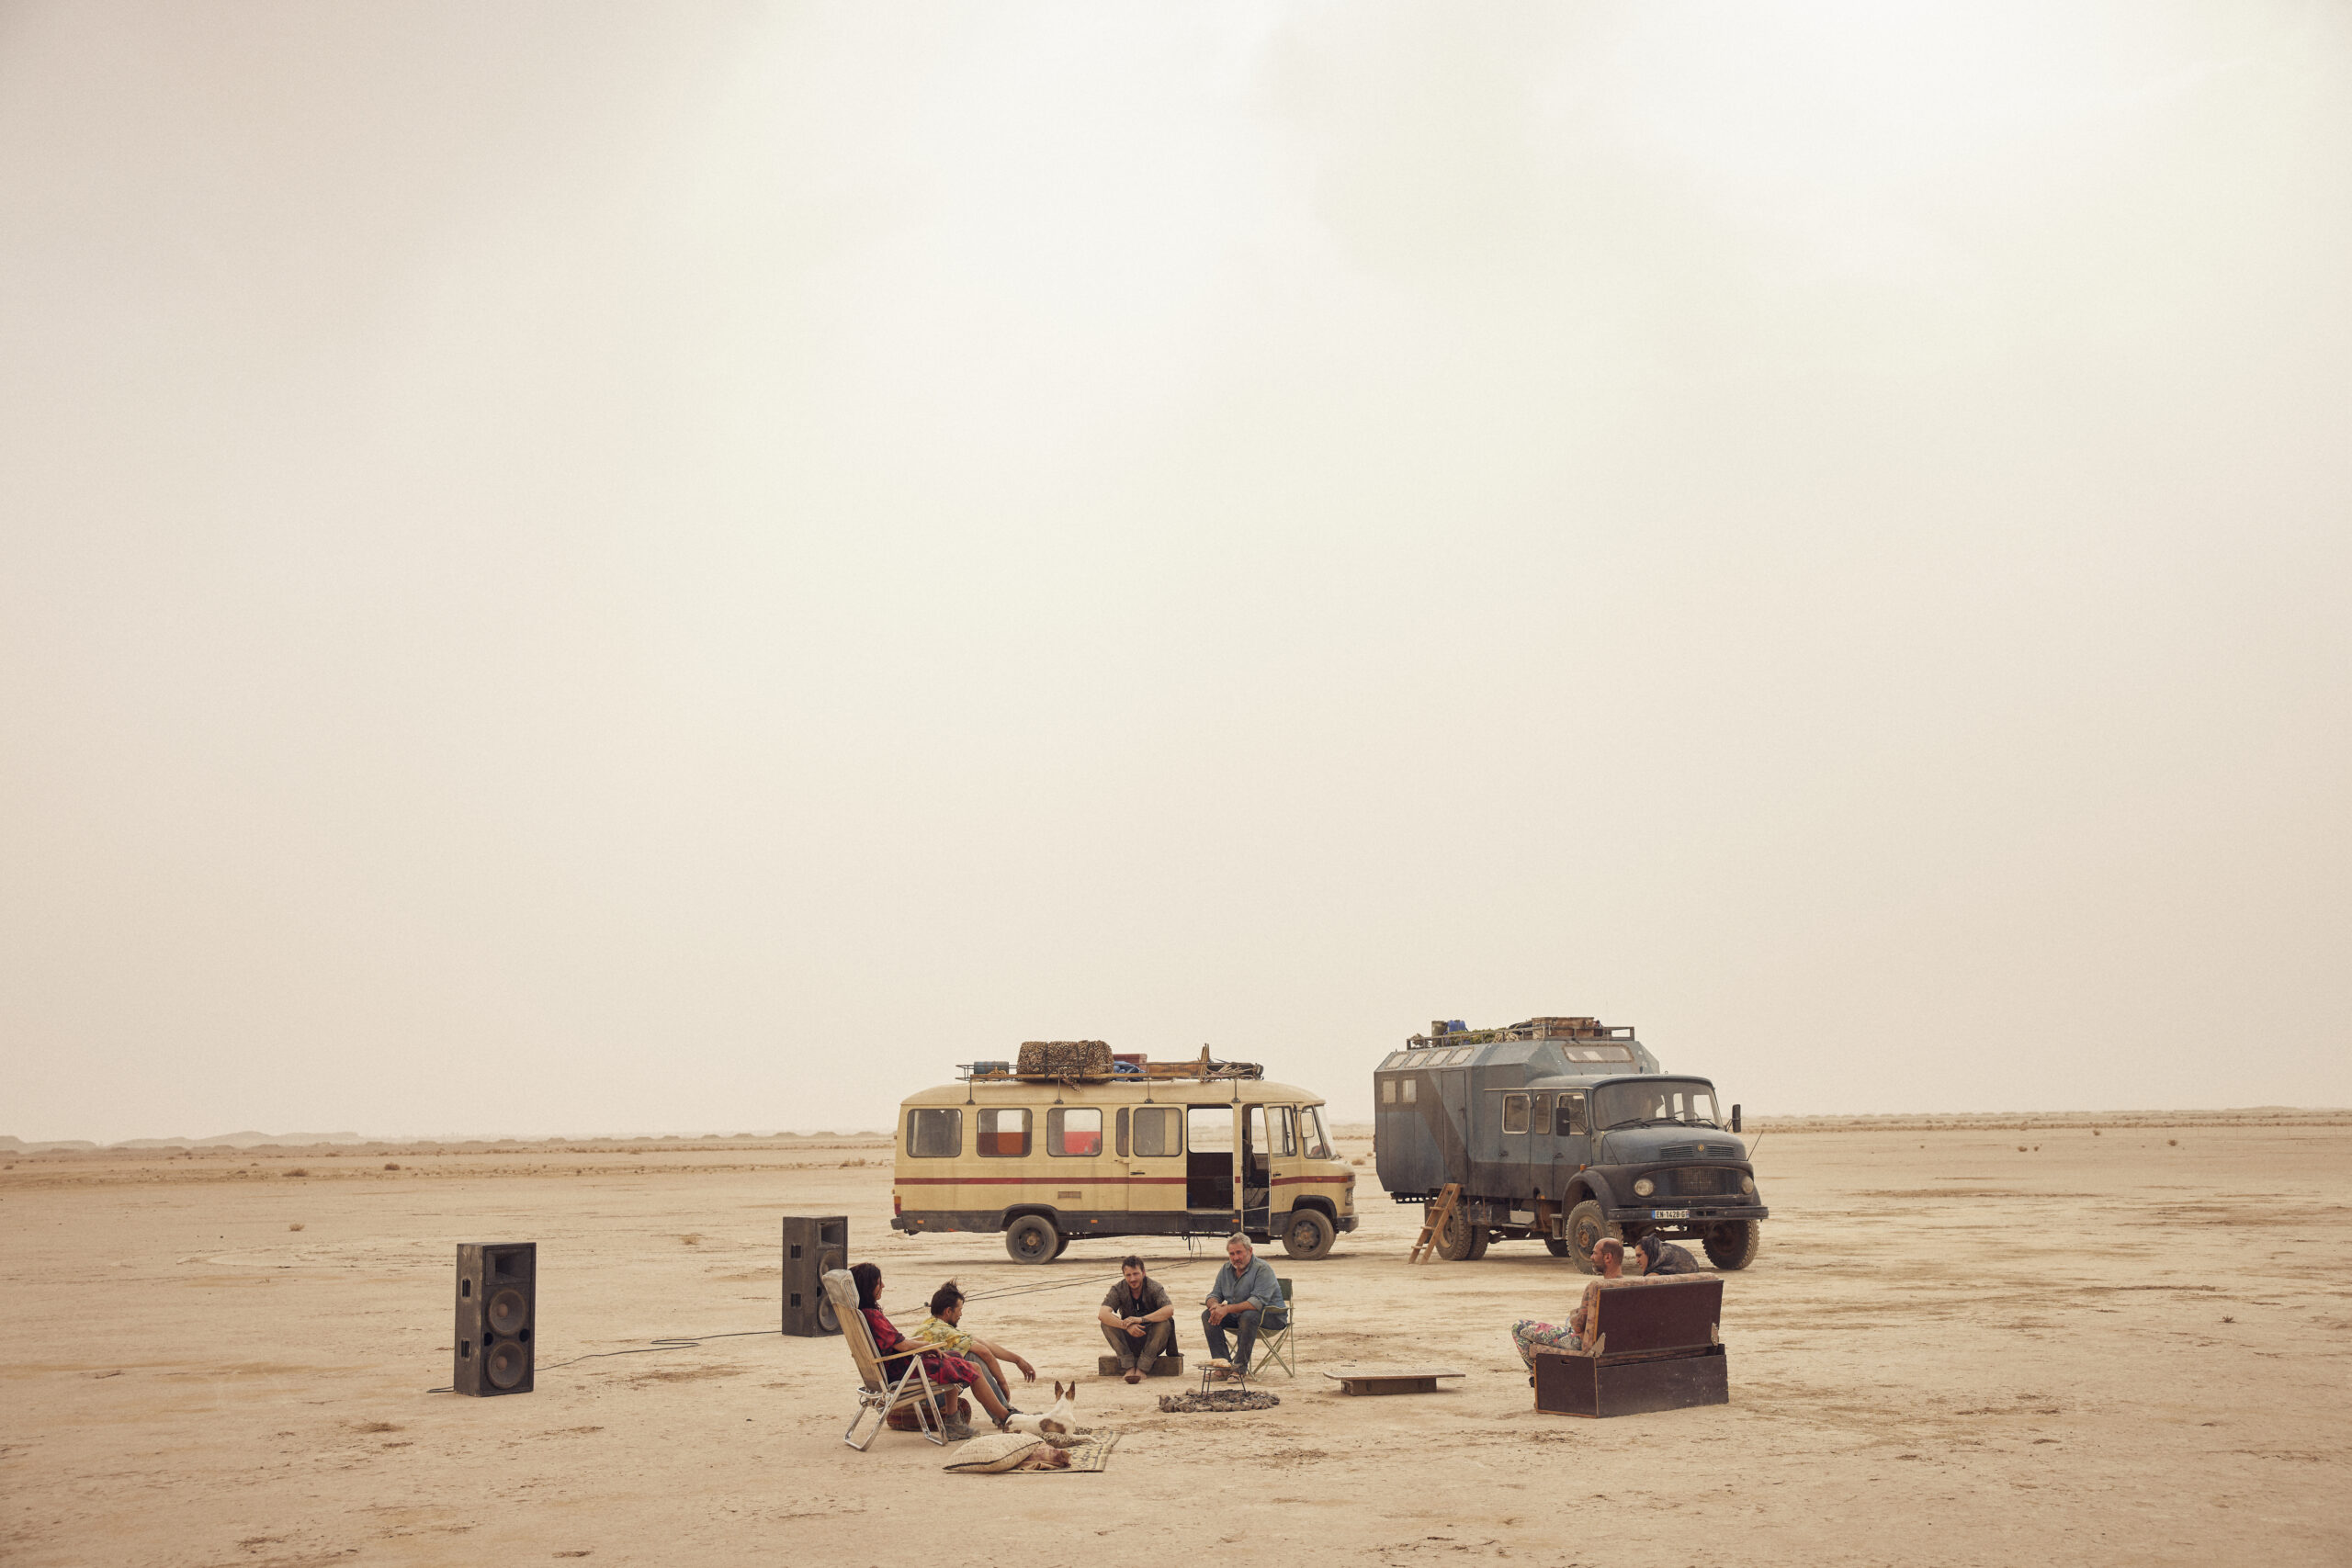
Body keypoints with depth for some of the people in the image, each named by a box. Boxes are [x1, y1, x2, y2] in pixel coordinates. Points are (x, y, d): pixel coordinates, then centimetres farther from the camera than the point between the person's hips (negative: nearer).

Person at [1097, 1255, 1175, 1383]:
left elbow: (1169, 1310, -31)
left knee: (1165, 1323, -30)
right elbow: (1102, 1314, -24)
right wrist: (1127, 1326, -38)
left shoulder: (1155, 1288, -13)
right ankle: (1129, 1367, -27)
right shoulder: (1118, 1289, -9)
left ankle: (1141, 1368, -28)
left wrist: (1141, 1319, -38)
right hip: (1129, 1342, 2)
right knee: (1107, 1323, -21)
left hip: (1152, 1342, -2)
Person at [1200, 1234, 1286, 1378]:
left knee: (1248, 1316, -38)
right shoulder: (1226, 1269, 5)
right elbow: (1214, 1295, 8)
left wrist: (1228, 1309, -36)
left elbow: (1258, 1302, -29)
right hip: (1238, 1316, 7)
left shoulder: (1262, 1269, -18)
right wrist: (1215, 1305, -20)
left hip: (1271, 1316, -7)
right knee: (1207, 1315, -12)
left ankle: (1240, 1367, -30)